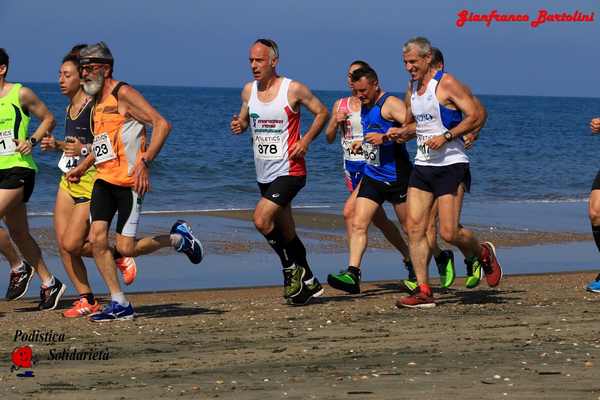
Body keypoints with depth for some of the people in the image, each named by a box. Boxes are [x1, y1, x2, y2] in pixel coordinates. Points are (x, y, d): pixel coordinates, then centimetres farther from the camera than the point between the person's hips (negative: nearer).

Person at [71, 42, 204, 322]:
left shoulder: (123, 93, -10)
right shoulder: (98, 101, 17)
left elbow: (162, 124, -18)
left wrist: (144, 162, -25)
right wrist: (82, 167, 24)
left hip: (129, 181, -8)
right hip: (104, 180, 8)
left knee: (125, 248, -8)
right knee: (97, 239, -7)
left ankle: (178, 238, 18)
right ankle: (119, 305, 0)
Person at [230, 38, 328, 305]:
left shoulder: (293, 89, -10)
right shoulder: (248, 90, 6)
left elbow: (322, 112, 0)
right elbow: (245, 119, 20)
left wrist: (305, 141, -11)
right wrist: (239, 126, -4)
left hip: (289, 171, -7)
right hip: (264, 173, 7)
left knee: (261, 219, -22)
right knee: (285, 232, 14)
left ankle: (292, 269, -4)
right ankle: (308, 282, 27)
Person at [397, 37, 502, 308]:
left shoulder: (446, 84, -10)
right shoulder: (413, 87, 14)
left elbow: (474, 116, -15)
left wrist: (445, 137, -21)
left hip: (451, 165, -7)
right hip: (422, 165, 7)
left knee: (449, 232, -10)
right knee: (414, 228, -4)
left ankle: (482, 254, 22)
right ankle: (423, 291, -2)